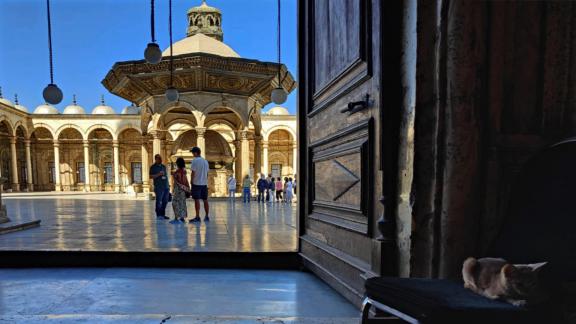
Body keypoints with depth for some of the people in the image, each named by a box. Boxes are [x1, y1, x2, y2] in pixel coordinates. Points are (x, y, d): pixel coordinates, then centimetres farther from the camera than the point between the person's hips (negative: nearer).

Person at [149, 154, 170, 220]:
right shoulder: (153, 167, 1)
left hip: (166, 187, 6)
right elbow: (151, 176, -7)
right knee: (159, 201, -5)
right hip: (159, 187, -6)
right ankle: (158, 215, 2)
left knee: (165, 201, 7)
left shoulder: (163, 166, 19)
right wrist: (159, 174, -18)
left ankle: (163, 214, 15)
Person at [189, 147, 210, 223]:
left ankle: (197, 217, -4)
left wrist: (192, 182, -3)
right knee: (205, 200, 10)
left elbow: (193, 173, -11)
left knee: (197, 200, -4)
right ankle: (207, 216, 15)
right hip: (204, 183, 6)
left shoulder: (195, 161, -9)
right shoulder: (205, 161, 10)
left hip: (196, 183, -6)